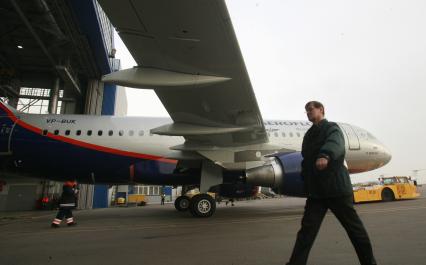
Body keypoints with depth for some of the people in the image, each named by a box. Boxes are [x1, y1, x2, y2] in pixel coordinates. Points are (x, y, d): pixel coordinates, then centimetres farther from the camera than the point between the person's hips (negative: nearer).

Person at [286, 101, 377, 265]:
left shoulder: (332, 128, -3)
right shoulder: (309, 135, 17)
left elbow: (335, 143, -27)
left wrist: (325, 155, -49)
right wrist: (306, 182, 14)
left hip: (337, 188, -5)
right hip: (316, 190, 5)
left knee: (354, 227, 10)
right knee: (307, 228, -1)